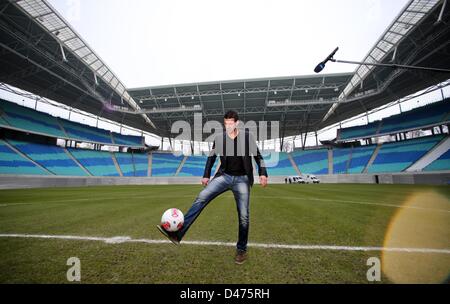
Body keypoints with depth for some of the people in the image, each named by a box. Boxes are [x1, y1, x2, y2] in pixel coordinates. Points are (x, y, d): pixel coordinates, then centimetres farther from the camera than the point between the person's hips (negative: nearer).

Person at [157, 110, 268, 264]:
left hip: (242, 179, -1)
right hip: (224, 176, 1)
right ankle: (177, 233, -21)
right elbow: (211, 157, 13)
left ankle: (241, 250, 21)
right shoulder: (219, 138, 2)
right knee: (201, 197, -19)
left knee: (243, 216, 0)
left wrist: (263, 174, -5)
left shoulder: (247, 136, -1)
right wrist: (206, 175, 9)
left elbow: (258, 156, 5)